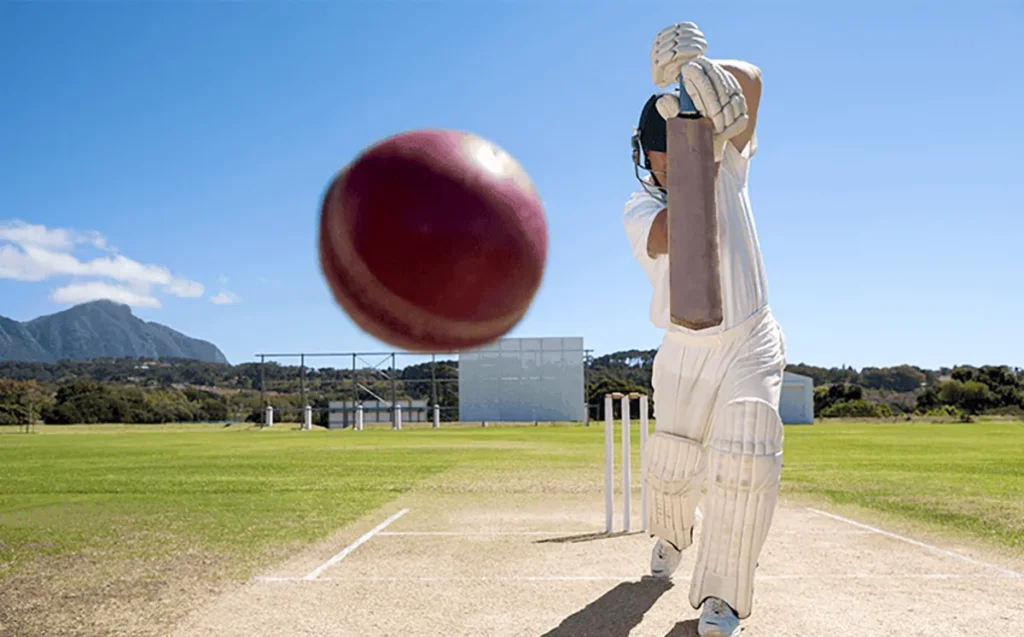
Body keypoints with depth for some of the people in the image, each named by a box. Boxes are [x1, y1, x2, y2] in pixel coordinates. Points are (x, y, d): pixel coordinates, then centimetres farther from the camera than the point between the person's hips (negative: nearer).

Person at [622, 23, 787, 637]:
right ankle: (672, 536, 42)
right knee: (672, 465, 6)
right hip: (684, 352, 1)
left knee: (745, 459, -19)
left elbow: (751, 81, -22)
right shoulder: (639, 210, -11)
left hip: (750, 344, -1)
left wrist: (694, 67, -40)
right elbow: (675, 234, -36)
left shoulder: (729, 167, -8)